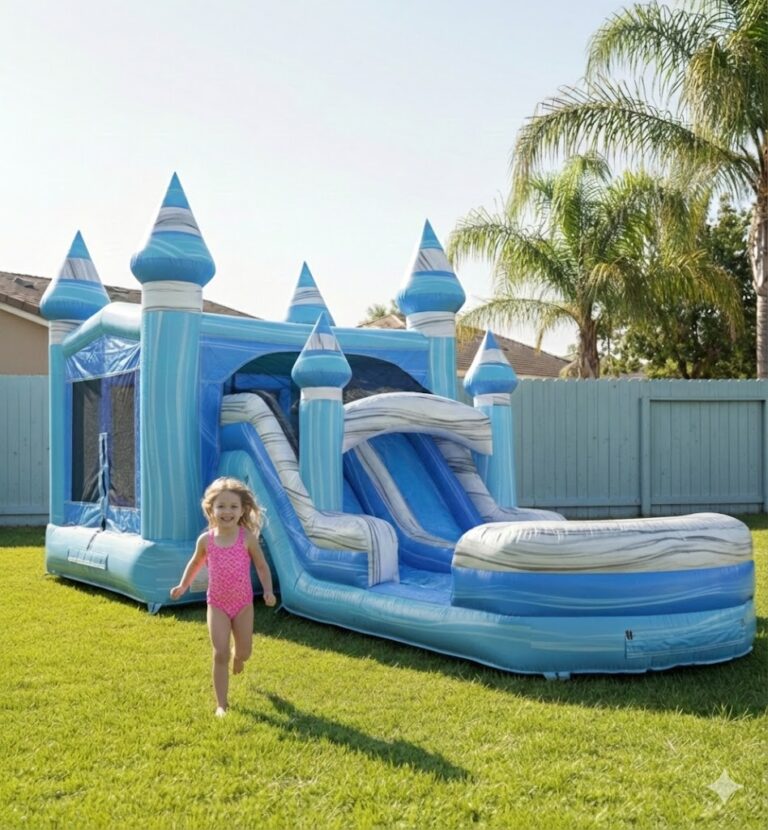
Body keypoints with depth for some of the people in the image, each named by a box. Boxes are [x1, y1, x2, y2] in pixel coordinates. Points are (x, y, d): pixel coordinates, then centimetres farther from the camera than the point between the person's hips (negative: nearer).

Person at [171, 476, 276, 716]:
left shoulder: (248, 538, -13)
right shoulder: (206, 540, -9)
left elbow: (262, 566, -5)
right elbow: (196, 563, 11)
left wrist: (268, 591, -17)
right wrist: (183, 586, 5)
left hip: (243, 603, 0)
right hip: (217, 604, 0)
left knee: (243, 652, 12)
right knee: (221, 654, -5)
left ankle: (237, 659, 51)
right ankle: (221, 704, 6)